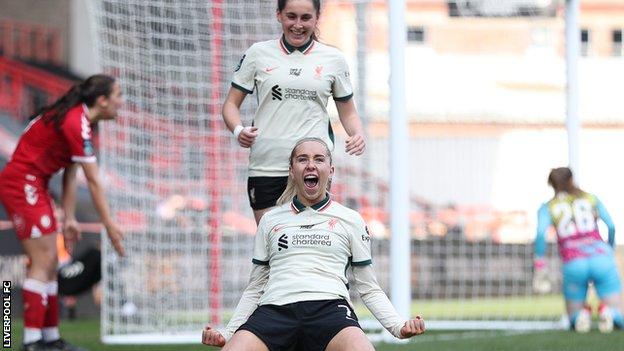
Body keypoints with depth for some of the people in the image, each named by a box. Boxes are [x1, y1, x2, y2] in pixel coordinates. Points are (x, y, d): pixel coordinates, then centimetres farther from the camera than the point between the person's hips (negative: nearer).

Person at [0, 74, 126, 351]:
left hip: (33, 186, 10)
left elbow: (70, 176, 11)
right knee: (42, 261, -12)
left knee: (49, 264, 10)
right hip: (22, 184, -10)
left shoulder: (77, 119, 10)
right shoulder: (77, 123, -20)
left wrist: (69, 219, 8)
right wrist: (109, 225, -16)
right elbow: (94, 182, -19)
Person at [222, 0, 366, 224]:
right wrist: (238, 130, -8)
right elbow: (232, 103, 13)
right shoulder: (258, 54, 8)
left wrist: (358, 135, -4)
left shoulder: (333, 59, 10)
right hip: (266, 169, 1)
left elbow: (348, 113, 18)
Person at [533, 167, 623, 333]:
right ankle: (607, 312, -30)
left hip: (573, 265, 0)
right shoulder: (591, 199, 20)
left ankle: (583, 314, -19)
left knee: (575, 322, 19)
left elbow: (541, 234, -5)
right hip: (600, 259, 0)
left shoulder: (547, 208, 14)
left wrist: (539, 266, 1)